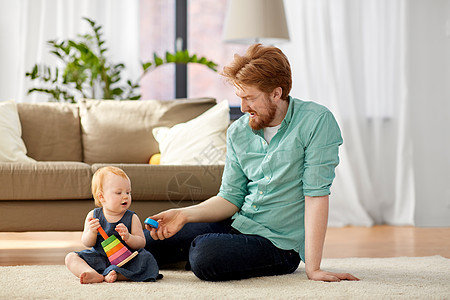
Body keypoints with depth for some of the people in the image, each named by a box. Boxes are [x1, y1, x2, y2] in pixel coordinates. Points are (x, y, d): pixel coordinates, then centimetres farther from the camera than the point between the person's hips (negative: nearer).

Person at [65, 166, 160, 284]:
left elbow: (141, 243, -7)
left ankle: (116, 274, -40)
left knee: (146, 259, -27)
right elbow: (87, 243, -1)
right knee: (70, 257, -15)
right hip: (98, 259, 2)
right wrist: (92, 232, -24)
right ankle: (94, 274, -40)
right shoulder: (93, 215, 1)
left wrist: (128, 237, -28)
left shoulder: (132, 218, -2)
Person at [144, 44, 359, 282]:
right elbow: (231, 198, 7)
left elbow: (316, 195, -19)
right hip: (237, 224, 6)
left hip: (279, 242, -5)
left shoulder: (316, 122, -16)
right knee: (149, 239, -5)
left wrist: (313, 268, -22)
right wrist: (185, 215, -11)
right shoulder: (238, 132, 3)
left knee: (206, 256, -30)